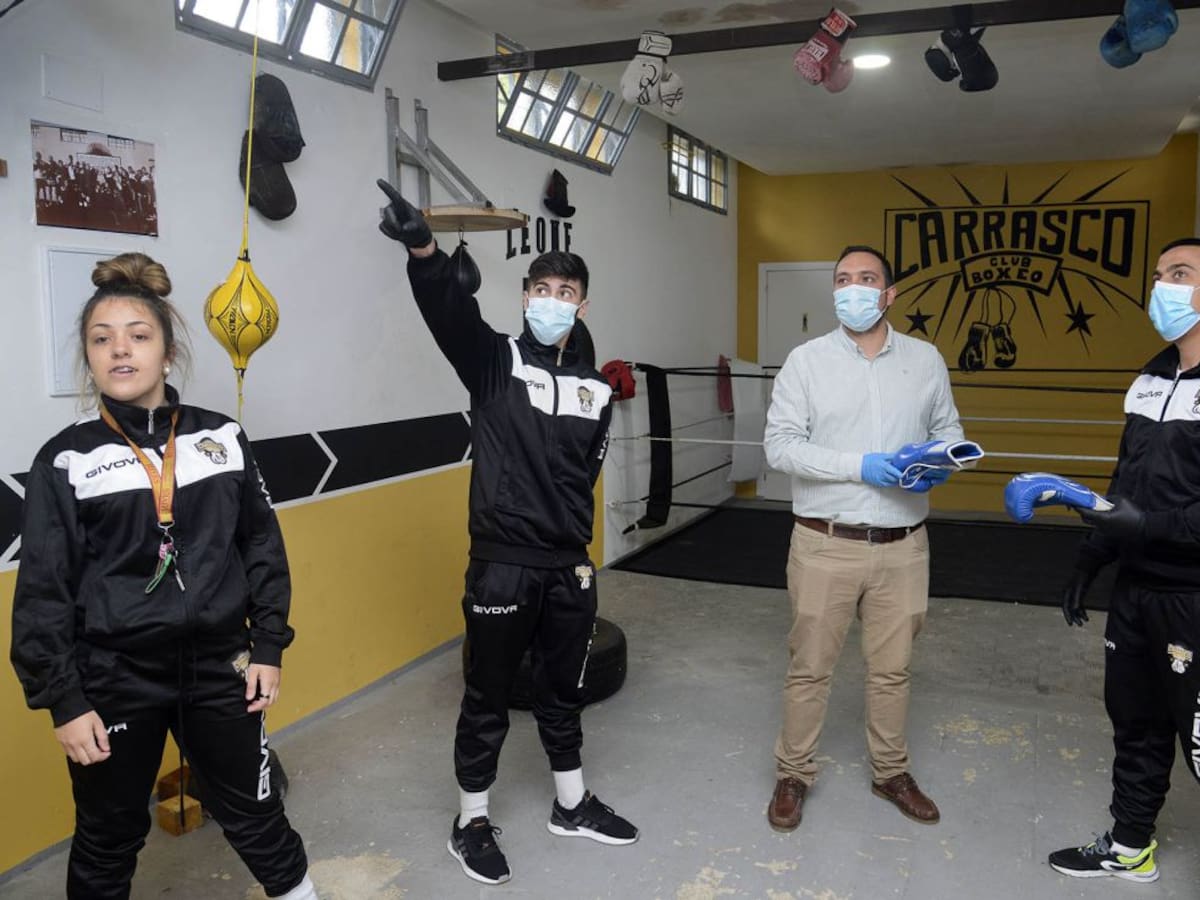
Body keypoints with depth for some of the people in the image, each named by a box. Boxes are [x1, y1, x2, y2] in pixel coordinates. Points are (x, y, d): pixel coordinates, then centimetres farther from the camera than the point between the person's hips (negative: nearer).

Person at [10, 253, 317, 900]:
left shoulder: (222, 438, 0)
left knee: (254, 813, 16)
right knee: (108, 838, 17)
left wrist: (268, 647, 2)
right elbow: (43, 591, -5)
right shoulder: (66, 460, -6)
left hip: (219, 665, 2)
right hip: (114, 678, -1)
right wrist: (64, 702, -8)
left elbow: (262, 546, 5)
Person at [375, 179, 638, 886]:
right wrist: (424, 249, -45)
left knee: (564, 692, 20)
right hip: (502, 566, -4)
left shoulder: (596, 390, 6)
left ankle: (572, 807, 39)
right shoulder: (493, 360, -6)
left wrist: (575, 545, 12)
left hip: (570, 567, 4)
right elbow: (450, 310, -26)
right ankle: (472, 824, 30)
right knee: (489, 700, 10)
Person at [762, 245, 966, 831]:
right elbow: (779, 445, -9)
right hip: (826, 544, -2)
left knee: (892, 668, 16)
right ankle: (794, 774, 27)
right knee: (809, 667, 8)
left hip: (902, 546, 3)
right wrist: (858, 465, -19)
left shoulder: (925, 359, 6)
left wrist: (941, 463, -8)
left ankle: (890, 772, 36)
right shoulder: (807, 360, -3)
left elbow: (947, 429, 15)